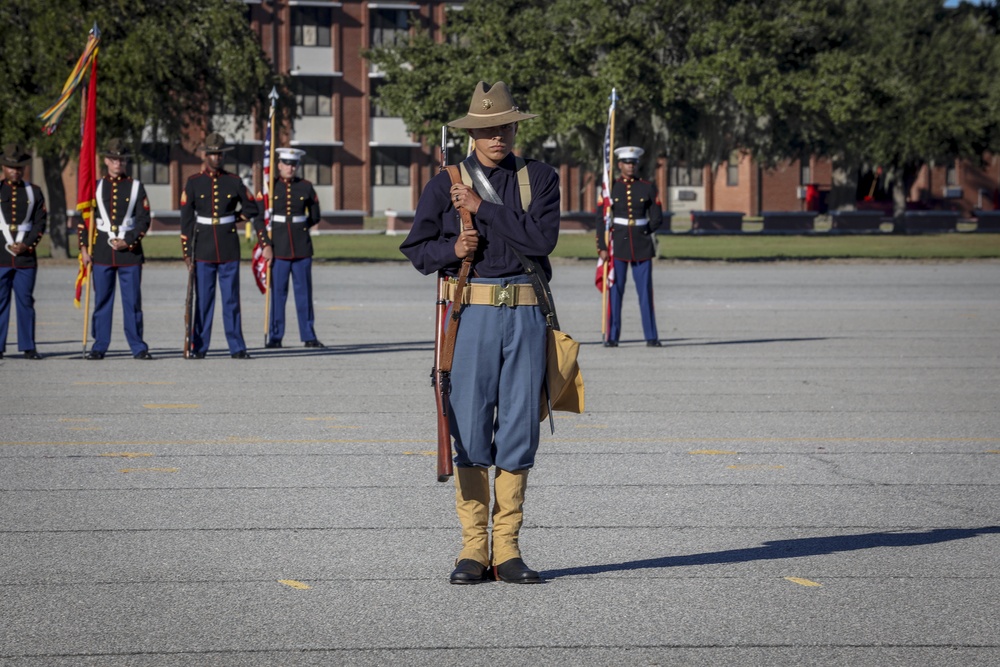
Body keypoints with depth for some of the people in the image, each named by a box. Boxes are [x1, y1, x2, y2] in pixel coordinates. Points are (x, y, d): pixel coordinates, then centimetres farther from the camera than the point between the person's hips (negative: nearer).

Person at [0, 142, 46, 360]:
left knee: (26, 301, 4)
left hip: (26, 255, 1)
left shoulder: (33, 192, 10)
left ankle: (28, 347, 8)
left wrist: (27, 245, -7)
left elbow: (41, 222, 6)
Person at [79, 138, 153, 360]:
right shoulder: (95, 187, 8)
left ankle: (138, 347, 4)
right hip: (101, 252, 1)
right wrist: (84, 249, 0)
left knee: (132, 301, -1)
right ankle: (99, 346, 8)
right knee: (102, 300, 3)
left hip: (130, 252, -1)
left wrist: (128, 242, -11)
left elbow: (144, 221, 0)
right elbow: (83, 220, 8)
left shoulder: (136, 187, 5)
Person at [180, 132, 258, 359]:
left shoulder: (234, 182, 6)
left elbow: (251, 208, 16)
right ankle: (199, 347, 7)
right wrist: (187, 252, -3)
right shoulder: (193, 183, 3)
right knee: (203, 300, 1)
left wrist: (231, 219, 7)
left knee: (232, 300, 2)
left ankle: (237, 348, 5)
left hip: (229, 250, 1)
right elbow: (186, 220, 1)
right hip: (203, 250, -1)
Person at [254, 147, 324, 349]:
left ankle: (309, 337, 9)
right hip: (278, 248, -1)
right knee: (277, 292, 0)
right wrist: (266, 245, -9)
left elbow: (315, 217, 15)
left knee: (304, 292, 4)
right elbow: (258, 219, -2)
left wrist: (297, 227, 10)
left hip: (302, 247, 1)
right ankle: (275, 337, 6)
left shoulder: (306, 187, 4)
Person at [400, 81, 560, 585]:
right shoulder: (446, 183, 8)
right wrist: (451, 248, -9)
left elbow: (542, 238, -7)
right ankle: (473, 548, 3)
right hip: (471, 313, -1)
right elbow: (416, 247, 11)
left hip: (525, 315, 1)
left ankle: (507, 548, 8)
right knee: (470, 428, -3)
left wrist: (481, 208, -9)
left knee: (519, 427, 1)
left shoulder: (540, 178, 8)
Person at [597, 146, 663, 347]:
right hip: (617, 244, -1)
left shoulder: (647, 187, 5)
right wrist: (602, 247, -7)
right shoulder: (610, 187, 2)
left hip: (642, 246, 1)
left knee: (645, 291, 0)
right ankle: (612, 336, 2)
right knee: (614, 290, -2)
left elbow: (657, 217, 8)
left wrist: (643, 233, 0)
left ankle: (651, 336, 5)